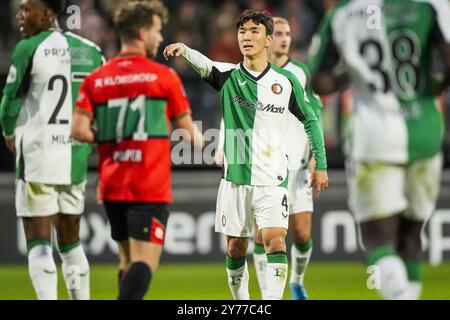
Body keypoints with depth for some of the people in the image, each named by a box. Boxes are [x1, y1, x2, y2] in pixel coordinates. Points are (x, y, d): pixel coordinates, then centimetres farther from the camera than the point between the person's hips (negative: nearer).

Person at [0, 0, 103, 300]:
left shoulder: (30, 48, -9)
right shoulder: (90, 51, 9)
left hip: (38, 156, -6)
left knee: (39, 243, -3)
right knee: (71, 242, 16)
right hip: (75, 159, 6)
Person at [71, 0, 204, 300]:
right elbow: (188, 130, 3)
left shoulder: (95, 79, 6)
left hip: (112, 186, 5)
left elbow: (79, 130, -4)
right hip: (150, 188, -5)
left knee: (128, 261, 18)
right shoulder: (163, 76, -4)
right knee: (144, 263, -10)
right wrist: (200, 142, 25)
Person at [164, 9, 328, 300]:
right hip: (235, 178, 1)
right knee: (235, 249, 7)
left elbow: (310, 120, 12)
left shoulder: (286, 81, 1)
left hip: (272, 180, -1)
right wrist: (184, 50, -43)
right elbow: (204, 65, -21)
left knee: (275, 241, -17)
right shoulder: (229, 76, 1)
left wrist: (321, 166, 10)